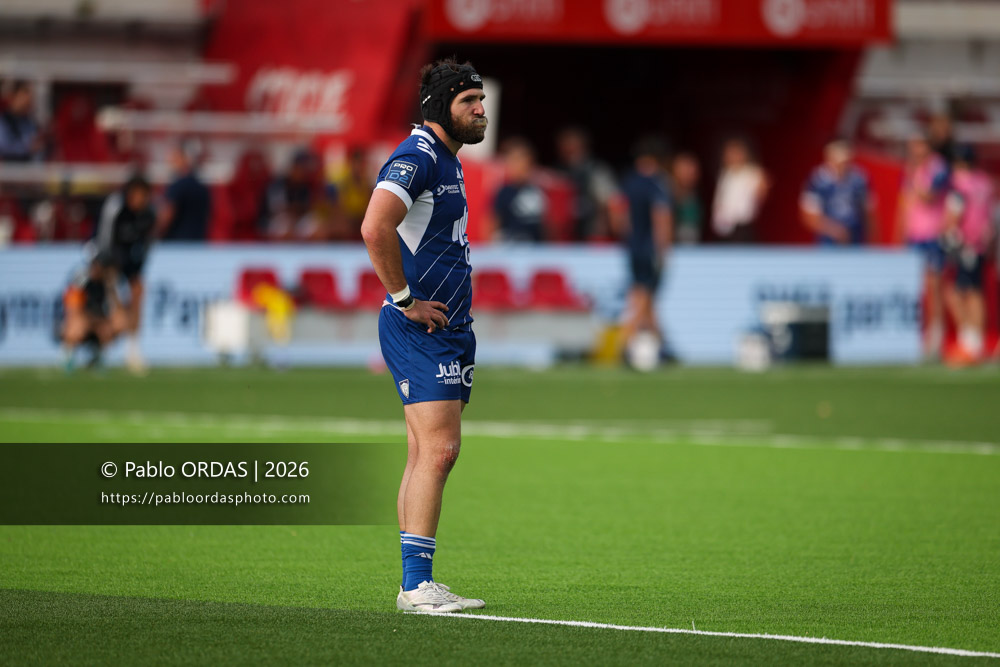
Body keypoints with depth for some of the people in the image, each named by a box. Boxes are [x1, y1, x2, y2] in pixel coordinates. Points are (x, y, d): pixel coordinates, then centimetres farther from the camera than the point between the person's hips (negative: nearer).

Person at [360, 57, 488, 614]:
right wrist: (405, 300, -21)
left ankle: (418, 585, 11)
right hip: (420, 331, -10)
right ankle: (417, 584, -15)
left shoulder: (448, 161, 18)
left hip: (449, 328, 10)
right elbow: (374, 229, -29)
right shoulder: (416, 158, -14)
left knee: (433, 454, 9)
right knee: (436, 450, -15)